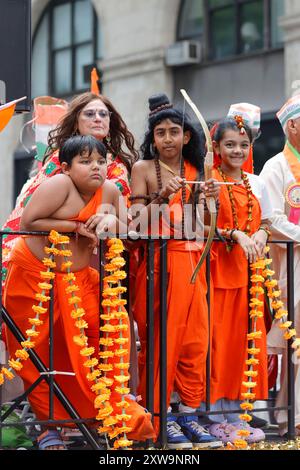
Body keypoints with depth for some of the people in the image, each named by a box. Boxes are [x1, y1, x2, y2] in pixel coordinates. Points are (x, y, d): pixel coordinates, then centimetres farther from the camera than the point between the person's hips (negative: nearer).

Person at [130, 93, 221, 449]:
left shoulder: (194, 171, 14)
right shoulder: (143, 169, 1)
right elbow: (136, 222, -5)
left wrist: (207, 200, -3)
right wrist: (161, 197, -20)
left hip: (191, 261, 5)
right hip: (157, 262, -5)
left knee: (194, 339, 2)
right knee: (159, 339, -5)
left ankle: (189, 413, 8)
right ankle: (160, 414, 1)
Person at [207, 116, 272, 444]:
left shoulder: (256, 183, 13)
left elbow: (265, 223, 16)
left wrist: (260, 235, -6)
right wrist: (234, 234, -19)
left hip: (248, 270, 5)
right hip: (217, 269, -5)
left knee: (244, 340, 5)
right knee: (217, 340, -5)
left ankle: (235, 413, 14)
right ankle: (215, 418, 2)